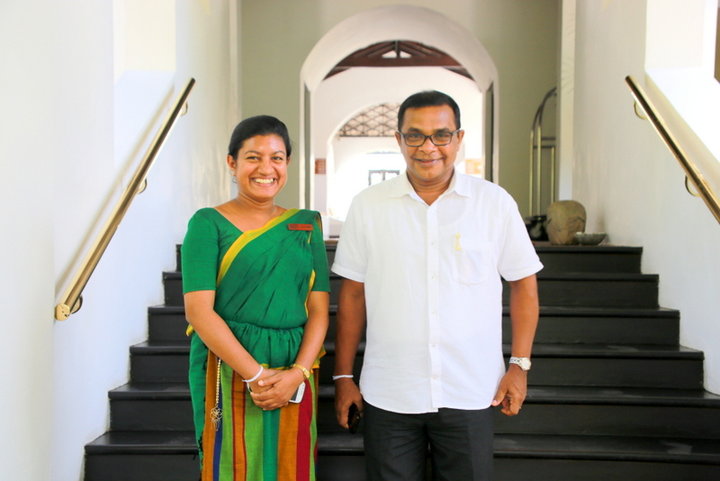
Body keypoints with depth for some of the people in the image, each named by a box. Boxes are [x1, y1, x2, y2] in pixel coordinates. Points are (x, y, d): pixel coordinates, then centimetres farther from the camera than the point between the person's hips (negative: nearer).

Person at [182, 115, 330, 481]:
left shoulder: (306, 224, 8)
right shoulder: (209, 224, -2)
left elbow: (318, 309, 3)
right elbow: (198, 310, -11)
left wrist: (298, 373, -11)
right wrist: (256, 374, -16)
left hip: (295, 373, 3)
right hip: (230, 369, -3)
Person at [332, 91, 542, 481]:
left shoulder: (495, 203, -2)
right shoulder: (367, 206, -1)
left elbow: (523, 283, 6)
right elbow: (352, 293, 4)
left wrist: (519, 364, 1)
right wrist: (343, 376, 5)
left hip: (470, 396, 0)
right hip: (388, 396, 1)